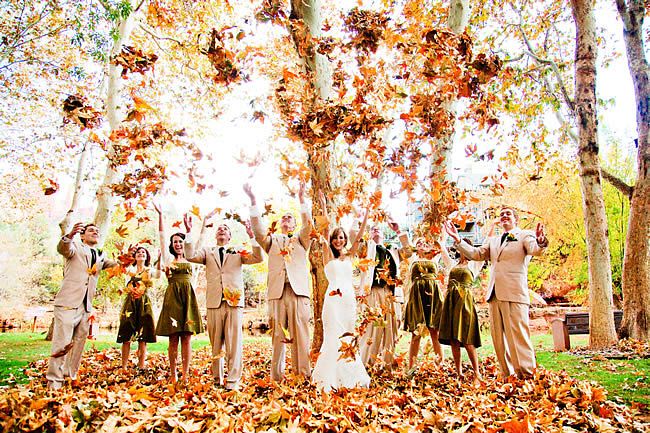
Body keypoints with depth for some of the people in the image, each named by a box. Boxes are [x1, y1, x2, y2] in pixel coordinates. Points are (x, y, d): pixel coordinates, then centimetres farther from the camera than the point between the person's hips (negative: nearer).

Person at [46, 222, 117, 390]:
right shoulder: (75, 247, 5)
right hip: (68, 303, -6)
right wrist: (70, 235, -39)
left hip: (86, 307, 6)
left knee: (79, 343, 8)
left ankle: (71, 377, 16)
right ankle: (54, 381, -5)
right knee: (62, 343, -10)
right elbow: (62, 249, -17)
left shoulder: (100, 255, 21)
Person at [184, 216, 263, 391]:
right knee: (216, 344, 7)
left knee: (234, 343, -4)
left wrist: (252, 237, -11)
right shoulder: (208, 252, 17)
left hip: (234, 302, -1)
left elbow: (258, 258, 1)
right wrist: (189, 233, -9)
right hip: (214, 303, 1)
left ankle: (233, 381, 0)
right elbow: (190, 256, -1)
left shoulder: (237, 253, 14)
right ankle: (217, 379, 17)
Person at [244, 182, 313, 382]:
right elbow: (257, 228, 6)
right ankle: (276, 376, 4)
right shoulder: (271, 240, 22)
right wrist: (253, 201, -4)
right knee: (278, 335, -1)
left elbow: (308, 224, 3)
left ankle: (303, 374, -1)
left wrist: (302, 199, -8)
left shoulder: (301, 240, 21)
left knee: (300, 335, -4)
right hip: (277, 291, 0)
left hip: (299, 291, 0)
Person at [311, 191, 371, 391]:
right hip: (333, 298, -4)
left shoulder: (349, 255, 13)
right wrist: (324, 209, -14)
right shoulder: (328, 255, 3)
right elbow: (326, 232, -6)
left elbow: (359, 236, 8)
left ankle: (348, 374, 22)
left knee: (348, 336, 11)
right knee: (333, 336, -5)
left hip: (349, 299, 4)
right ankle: (329, 377, 1)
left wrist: (366, 214, 2)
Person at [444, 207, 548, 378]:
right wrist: (457, 239, 2)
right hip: (494, 294, 6)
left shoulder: (525, 235, 5)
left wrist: (540, 241, -39)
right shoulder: (492, 241, 22)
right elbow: (475, 254, 13)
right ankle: (507, 374, 19)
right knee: (498, 338, 10)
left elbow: (535, 249, -15)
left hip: (515, 294, -6)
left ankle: (526, 376, -2)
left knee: (518, 336, -8)